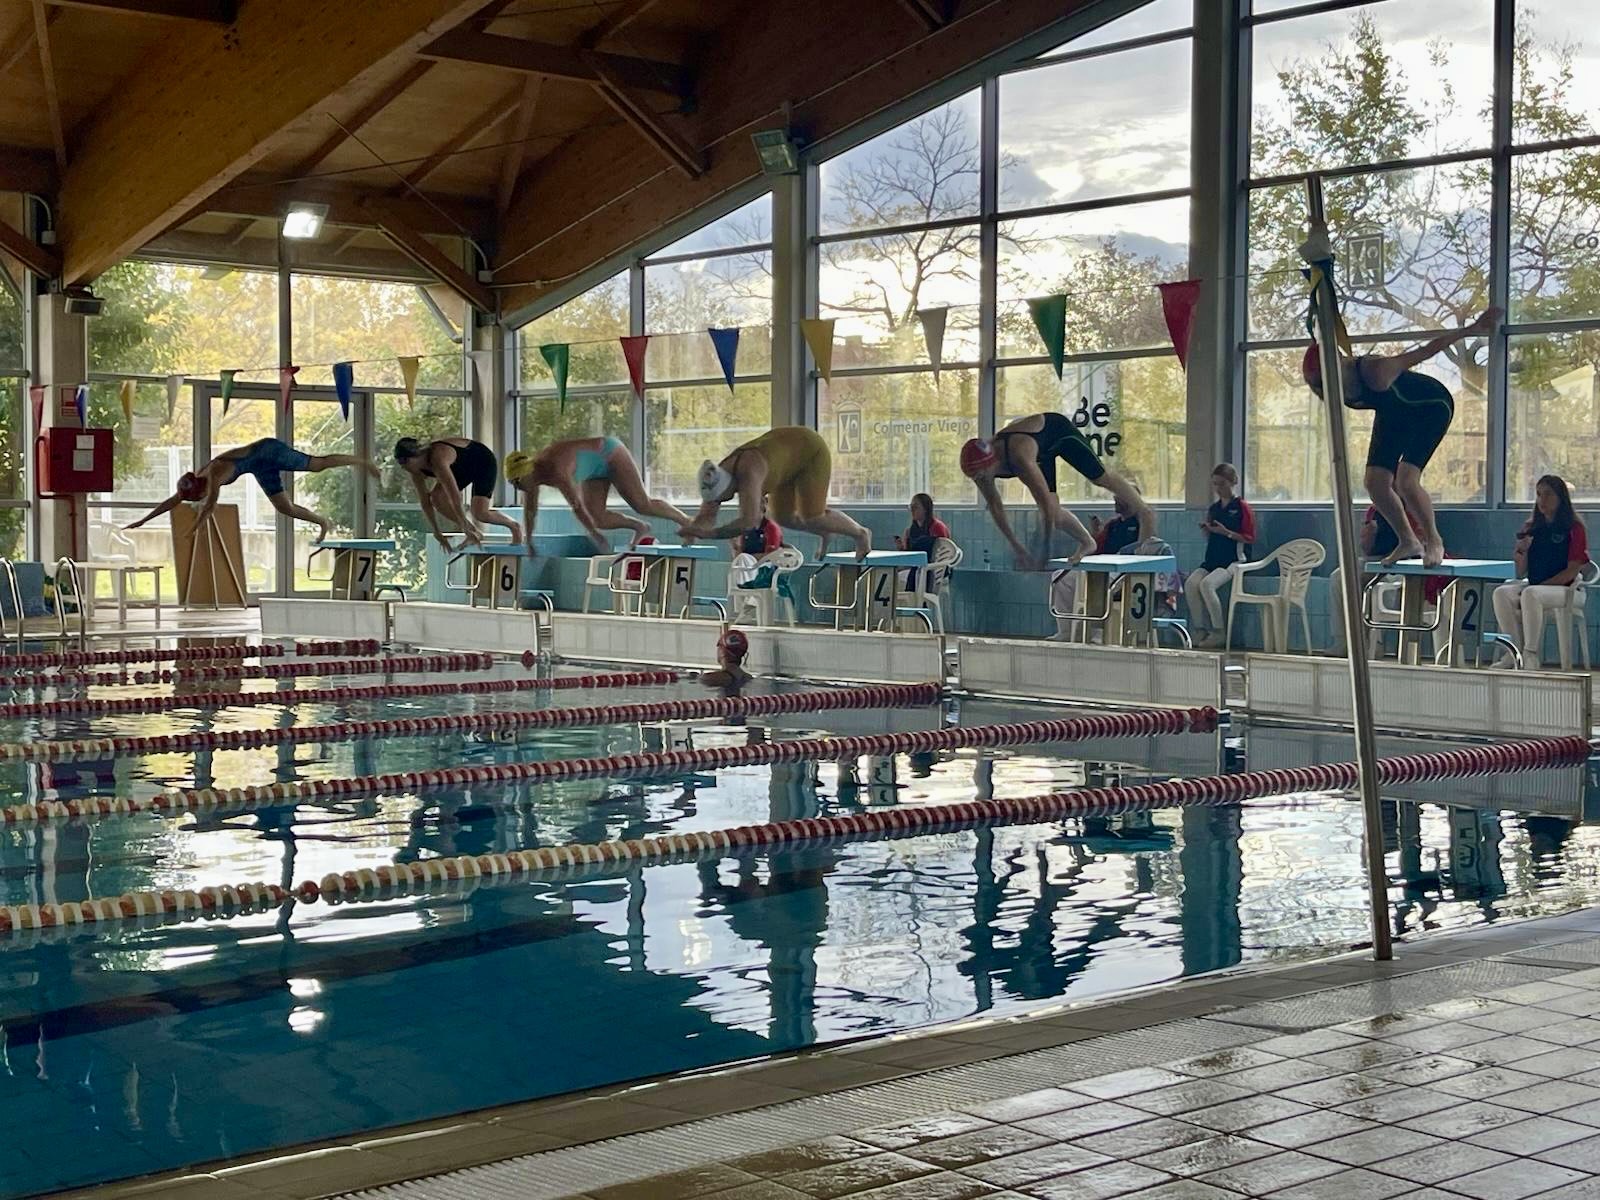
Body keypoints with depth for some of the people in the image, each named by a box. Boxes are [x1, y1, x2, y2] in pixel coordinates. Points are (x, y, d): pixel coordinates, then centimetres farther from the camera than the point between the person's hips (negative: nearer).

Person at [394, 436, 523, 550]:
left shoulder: (438, 460, -40)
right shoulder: (416, 470, -15)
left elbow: (455, 496, -41)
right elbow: (425, 501, -9)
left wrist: (465, 527, -39)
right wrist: (437, 532, -11)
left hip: (484, 461, -8)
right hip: (465, 468, 8)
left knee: (480, 513, -22)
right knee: (436, 497, -13)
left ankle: (515, 527, 7)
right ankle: (474, 533, 2)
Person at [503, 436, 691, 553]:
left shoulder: (556, 472, -38)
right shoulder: (531, 476, -11)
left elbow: (576, 505, -37)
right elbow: (529, 511, 1)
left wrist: (593, 533, -33)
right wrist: (528, 542, 6)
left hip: (609, 452, -8)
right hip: (597, 470, 8)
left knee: (643, 505, -8)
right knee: (597, 519, -5)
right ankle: (640, 528, 14)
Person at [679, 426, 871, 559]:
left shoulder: (747, 474, -43)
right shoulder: (716, 481, -20)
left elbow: (749, 521, -51)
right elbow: (705, 517, -13)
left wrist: (712, 533, -51)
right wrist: (693, 529, -35)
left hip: (810, 449, -8)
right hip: (787, 453, 8)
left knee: (812, 518, -11)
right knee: (783, 518, 6)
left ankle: (860, 534, 17)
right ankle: (826, 532, 35)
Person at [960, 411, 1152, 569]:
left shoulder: (1019, 458, -47)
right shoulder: (980, 465, -28)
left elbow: (1047, 503, -43)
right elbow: (995, 507, -14)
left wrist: (1046, 550, -37)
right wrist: (1017, 548, -13)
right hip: (1043, 451, 6)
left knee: (1102, 477, 9)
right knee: (1052, 511, -1)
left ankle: (1145, 514, 33)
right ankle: (1086, 542, 24)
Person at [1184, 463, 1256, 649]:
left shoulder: (1242, 507, -3)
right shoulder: (1213, 508, 17)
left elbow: (1249, 538, -7)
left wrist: (1226, 532, -16)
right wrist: (1207, 530, 4)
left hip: (1234, 559, -6)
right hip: (1212, 557, 6)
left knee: (1207, 584, -30)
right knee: (1190, 583, -20)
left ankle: (1217, 633, -19)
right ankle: (1199, 631, -12)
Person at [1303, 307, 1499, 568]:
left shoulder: (1375, 371, -39)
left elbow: (1427, 350, -36)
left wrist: (1472, 330, -35)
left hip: (1431, 407, -7)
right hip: (1393, 414, 8)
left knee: (1405, 480, -21)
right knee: (1376, 482, -4)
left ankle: (1434, 541, 0)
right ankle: (1408, 542, 14)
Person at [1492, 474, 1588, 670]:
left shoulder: (1574, 528, -1)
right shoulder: (1532, 527, 14)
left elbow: (1573, 570, -8)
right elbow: (1521, 572, 13)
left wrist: (1542, 585, -16)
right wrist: (1522, 549, -6)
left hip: (1565, 588, -6)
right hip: (1533, 585, 6)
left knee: (1531, 594, -37)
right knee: (1501, 593, -24)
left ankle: (1531, 654, -32)